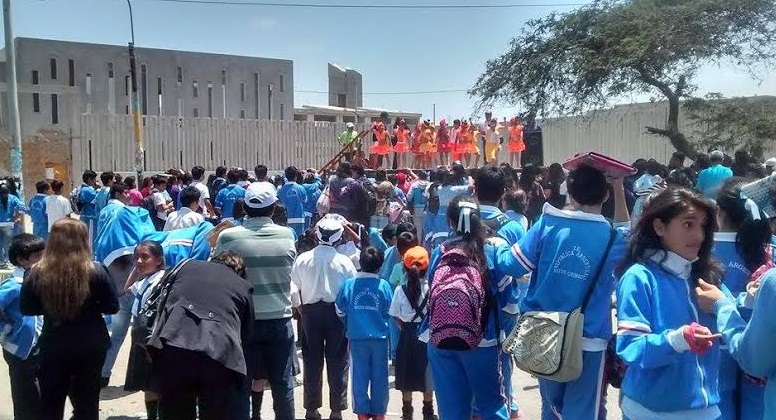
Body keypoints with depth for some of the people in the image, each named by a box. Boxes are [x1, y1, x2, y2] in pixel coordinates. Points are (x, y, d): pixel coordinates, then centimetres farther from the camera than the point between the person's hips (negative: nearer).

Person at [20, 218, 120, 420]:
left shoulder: (37, 273, -12)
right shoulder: (95, 272, -16)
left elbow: (26, 308, 1)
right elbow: (112, 307, -8)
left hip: (53, 345, 1)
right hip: (90, 345, -1)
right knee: (87, 403, 14)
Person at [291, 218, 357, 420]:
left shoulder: (302, 259, -5)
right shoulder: (344, 261, -9)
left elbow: (295, 289, -2)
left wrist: (302, 312, 9)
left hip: (311, 311, 2)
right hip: (337, 311, -1)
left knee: (312, 360, 12)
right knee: (337, 361, 7)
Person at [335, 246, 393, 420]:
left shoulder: (348, 284, -7)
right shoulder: (384, 285, -9)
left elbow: (340, 310, 3)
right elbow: (390, 311, 1)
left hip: (357, 336, 1)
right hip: (379, 336, -1)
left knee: (360, 376, 10)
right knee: (379, 376, 11)